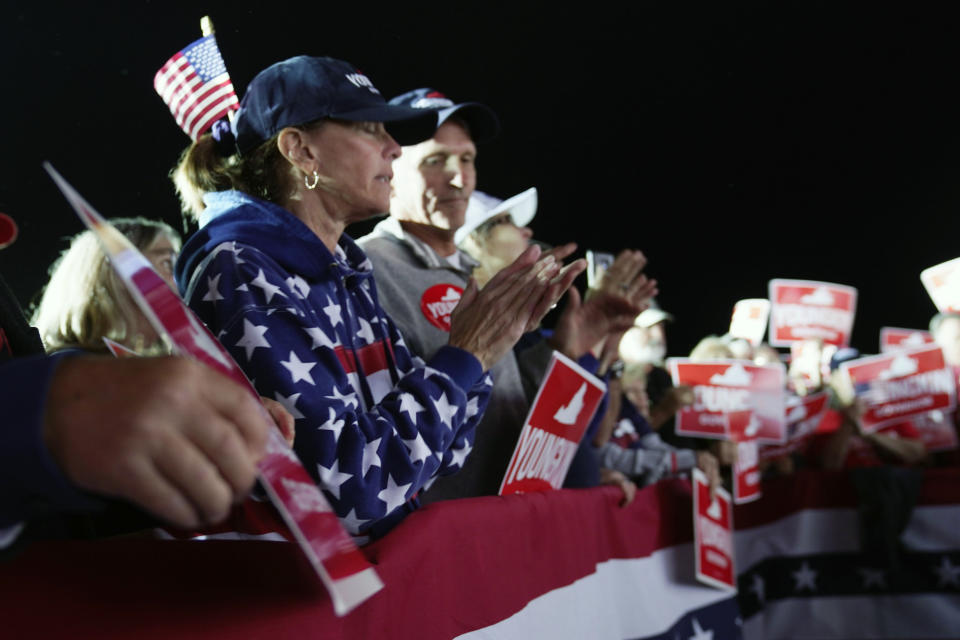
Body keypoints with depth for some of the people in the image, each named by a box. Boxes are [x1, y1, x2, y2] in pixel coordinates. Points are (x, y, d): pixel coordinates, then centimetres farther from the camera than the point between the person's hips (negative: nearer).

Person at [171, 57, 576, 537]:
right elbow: (344, 488, -22)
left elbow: (430, 459, 9)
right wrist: (463, 359, -14)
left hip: (386, 558, 6)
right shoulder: (237, 275, -14)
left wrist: (494, 338, -1)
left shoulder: (348, 274, 7)